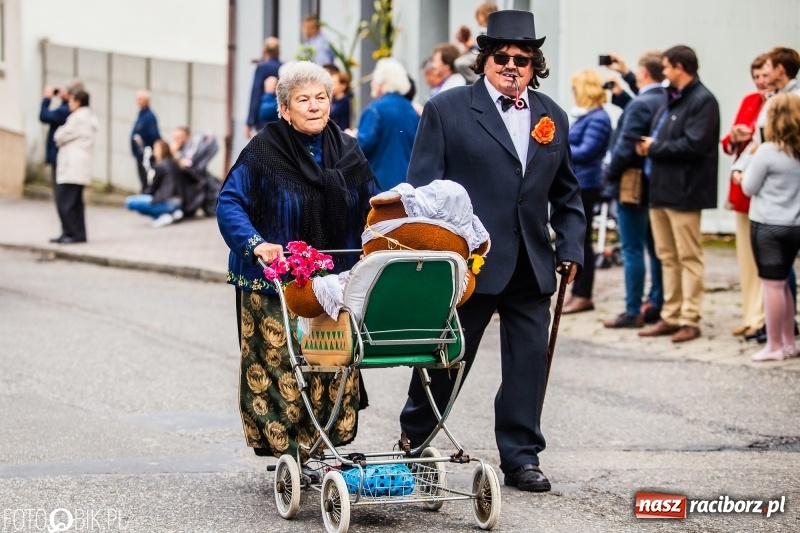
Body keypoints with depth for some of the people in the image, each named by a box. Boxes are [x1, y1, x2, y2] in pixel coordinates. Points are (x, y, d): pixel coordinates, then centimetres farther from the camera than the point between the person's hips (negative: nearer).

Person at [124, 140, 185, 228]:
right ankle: (172, 213, 8)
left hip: (166, 202, -9)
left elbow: (152, 188, -3)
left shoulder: (160, 166, -8)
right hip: (178, 203, 9)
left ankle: (161, 215, -13)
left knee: (129, 202, -10)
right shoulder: (174, 164, 15)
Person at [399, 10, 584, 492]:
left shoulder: (552, 118, 13)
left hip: (531, 266, 4)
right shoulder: (447, 109, -1)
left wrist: (571, 246, 8)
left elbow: (566, 193, 19)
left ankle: (522, 458, 14)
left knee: (529, 361, 4)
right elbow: (423, 184, -3)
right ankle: (411, 446, 22)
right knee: (446, 359, 6)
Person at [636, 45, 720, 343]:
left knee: (689, 257, -4)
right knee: (667, 256, 12)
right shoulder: (672, 99, 18)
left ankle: (690, 320, -1)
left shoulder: (702, 101, -11)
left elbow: (694, 145, -21)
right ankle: (671, 316, 18)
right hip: (660, 189, 9)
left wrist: (655, 148, -12)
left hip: (683, 192, -9)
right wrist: (646, 146, 5)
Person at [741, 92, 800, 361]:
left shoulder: (768, 152, -15)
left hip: (768, 225, -7)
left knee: (773, 285, -2)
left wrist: (752, 162, 5)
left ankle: (774, 346, 2)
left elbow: (749, 187, -8)